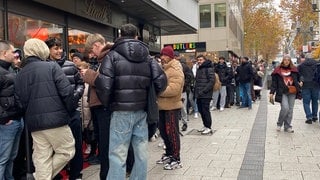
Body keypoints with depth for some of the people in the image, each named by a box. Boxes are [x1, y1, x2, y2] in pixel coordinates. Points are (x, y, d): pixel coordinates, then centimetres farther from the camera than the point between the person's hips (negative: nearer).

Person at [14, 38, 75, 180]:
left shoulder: (20, 74, 12)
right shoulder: (51, 66, -4)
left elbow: (20, 102, 10)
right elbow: (66, 91, -13)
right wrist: (69, 109, 1)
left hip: (34, 122, 6)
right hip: (55, 118, -6)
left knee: (41, 158, 12)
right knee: (67, 151, 9)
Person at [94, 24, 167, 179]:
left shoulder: (113, 55, -3)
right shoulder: (147, 57, 10)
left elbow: (103, 85, -14)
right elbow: (161, 81, 2)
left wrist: (106, 103, 3)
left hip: (121, 111, -4)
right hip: (141, 110, 5)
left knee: (118, 154, -1)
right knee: (141, 151, 13)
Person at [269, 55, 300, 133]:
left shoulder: (294, 70, 12)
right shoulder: (278, 70, 2)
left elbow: (297, 80, 16)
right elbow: (274, 82, 1)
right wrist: (272, 92, -5)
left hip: (292, 93, 4)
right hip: (282, 93, -4)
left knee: (290, 110, 5)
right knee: (285, 108, -17)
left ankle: (287, 126, 16)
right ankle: (279, 124, 5)